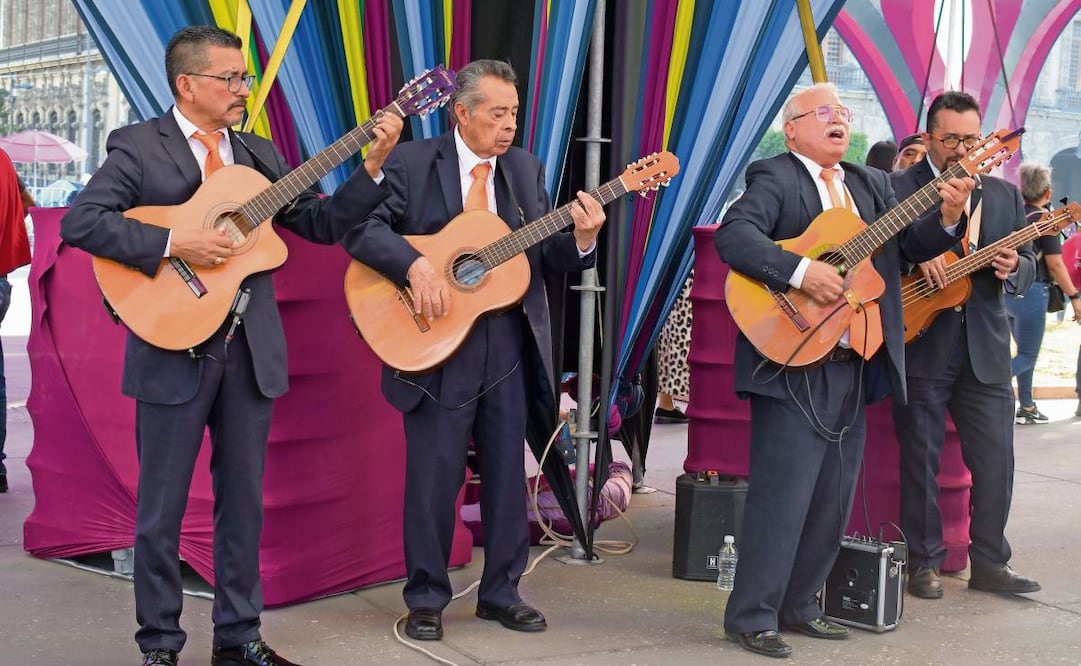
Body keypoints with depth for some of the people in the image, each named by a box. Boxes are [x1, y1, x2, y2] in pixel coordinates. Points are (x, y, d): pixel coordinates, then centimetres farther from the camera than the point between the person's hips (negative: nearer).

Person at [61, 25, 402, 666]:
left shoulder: (259, 154, 13)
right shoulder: (138, 146, -3)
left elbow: (323, 223, 9)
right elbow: (79, 222, -14)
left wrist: (373, 164, -3)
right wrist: (173, 243, -21)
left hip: (252, 350, 5)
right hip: (174, 352, -5)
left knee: (244, 498, 10)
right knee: (162, 505, 5)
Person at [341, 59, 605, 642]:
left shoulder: (525, 169, 10)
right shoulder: (412, 163, -2)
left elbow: (546, 256, 6)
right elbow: (360, 228, -12)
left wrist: (581, 239, -14)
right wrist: (415, 264, -26)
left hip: (510, 345, 4)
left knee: (507, 473, 10)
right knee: (434, 476, 2)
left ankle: (500, 592, 25)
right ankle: (426, 599, 17)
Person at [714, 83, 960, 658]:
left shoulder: (872, 185, 18)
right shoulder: (774, 179, -5)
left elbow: (913, 246, 12)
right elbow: (732, 235, -21)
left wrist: (946, 217, -7)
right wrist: (802, 271, -28)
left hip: (854, 366, 8)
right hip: (793, 362, -8)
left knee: (834, 498, 12)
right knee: (782, 494, -7)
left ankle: (798, 606, 24)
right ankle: (751, 617, 3)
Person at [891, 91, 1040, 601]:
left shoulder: (1005, 195, 13)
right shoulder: (897, 189, 0)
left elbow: (1028, 267, 13)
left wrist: (1013, 267, -9)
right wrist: (918, 255, -23)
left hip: (985, 349, 4)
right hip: (920, 346, -4)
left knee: (996, 459, 5)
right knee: (920, 459, 4)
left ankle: (989, 562, 19)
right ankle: (924, 563, 16)